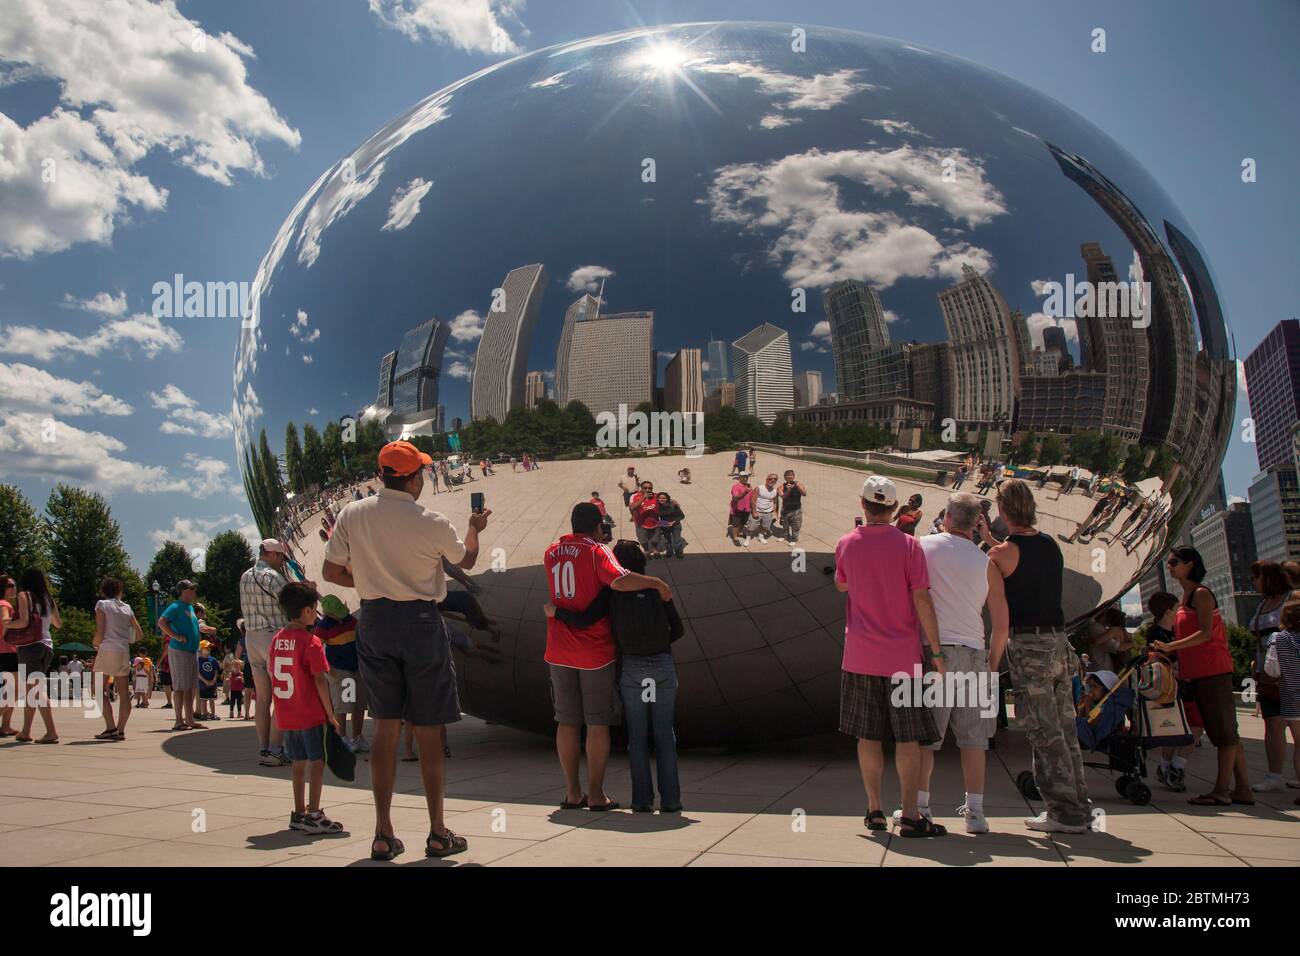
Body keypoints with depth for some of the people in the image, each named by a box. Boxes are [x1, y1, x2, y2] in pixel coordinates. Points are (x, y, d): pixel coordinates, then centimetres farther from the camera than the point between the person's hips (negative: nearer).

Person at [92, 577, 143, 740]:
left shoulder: (102, 604, 1)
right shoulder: (127, 607, 14)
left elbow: (100, 634, -7)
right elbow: (139, 635, 12)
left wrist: (95, 644, 12)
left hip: (107, 650, -5)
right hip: (124, 652, 5)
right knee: (124, 693, 6)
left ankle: (111, 727, -11)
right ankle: (120, 730, 4)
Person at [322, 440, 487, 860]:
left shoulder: (352, 515, -3)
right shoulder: (431, 523, -11)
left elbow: (331, 572, 2)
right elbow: (466, 559, 8)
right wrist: (475, 528, 28)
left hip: (374, 620, 3)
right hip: (420, 621, -3)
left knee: (385, 726, 11)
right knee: (427, 730, 6)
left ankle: (383, 834, 14)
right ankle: (438, 833, 15)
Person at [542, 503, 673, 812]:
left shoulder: (551, 553, 8)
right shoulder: (597, 552, -11)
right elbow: (620, 580, -28)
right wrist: (657, 583, -17)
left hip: (560, 654, 5)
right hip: (596, 653, -5)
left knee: (567, 722, 11)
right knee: (598, 723, 3)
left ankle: (572, 792, 15)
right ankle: (596, 795, 6)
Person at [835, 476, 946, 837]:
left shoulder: (846, 544, 2)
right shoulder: (908, 545, -8)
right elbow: (921, 599, -11)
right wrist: (936, 649, -6)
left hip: (860, 655, 3)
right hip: (903, 654, -2)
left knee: (868, 735, 9)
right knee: (908, 737, 2)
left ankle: (874, 809, 14)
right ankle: (910, 815, 0)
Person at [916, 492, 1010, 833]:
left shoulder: (923, 546, 1)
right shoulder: (986, 563, 4)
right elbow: (1001, 622, 6)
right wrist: (992, 663, 17)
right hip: (971, 652, 2)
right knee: (973, 737, 8)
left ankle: (920, 805, 7)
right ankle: (975, 811, 9)